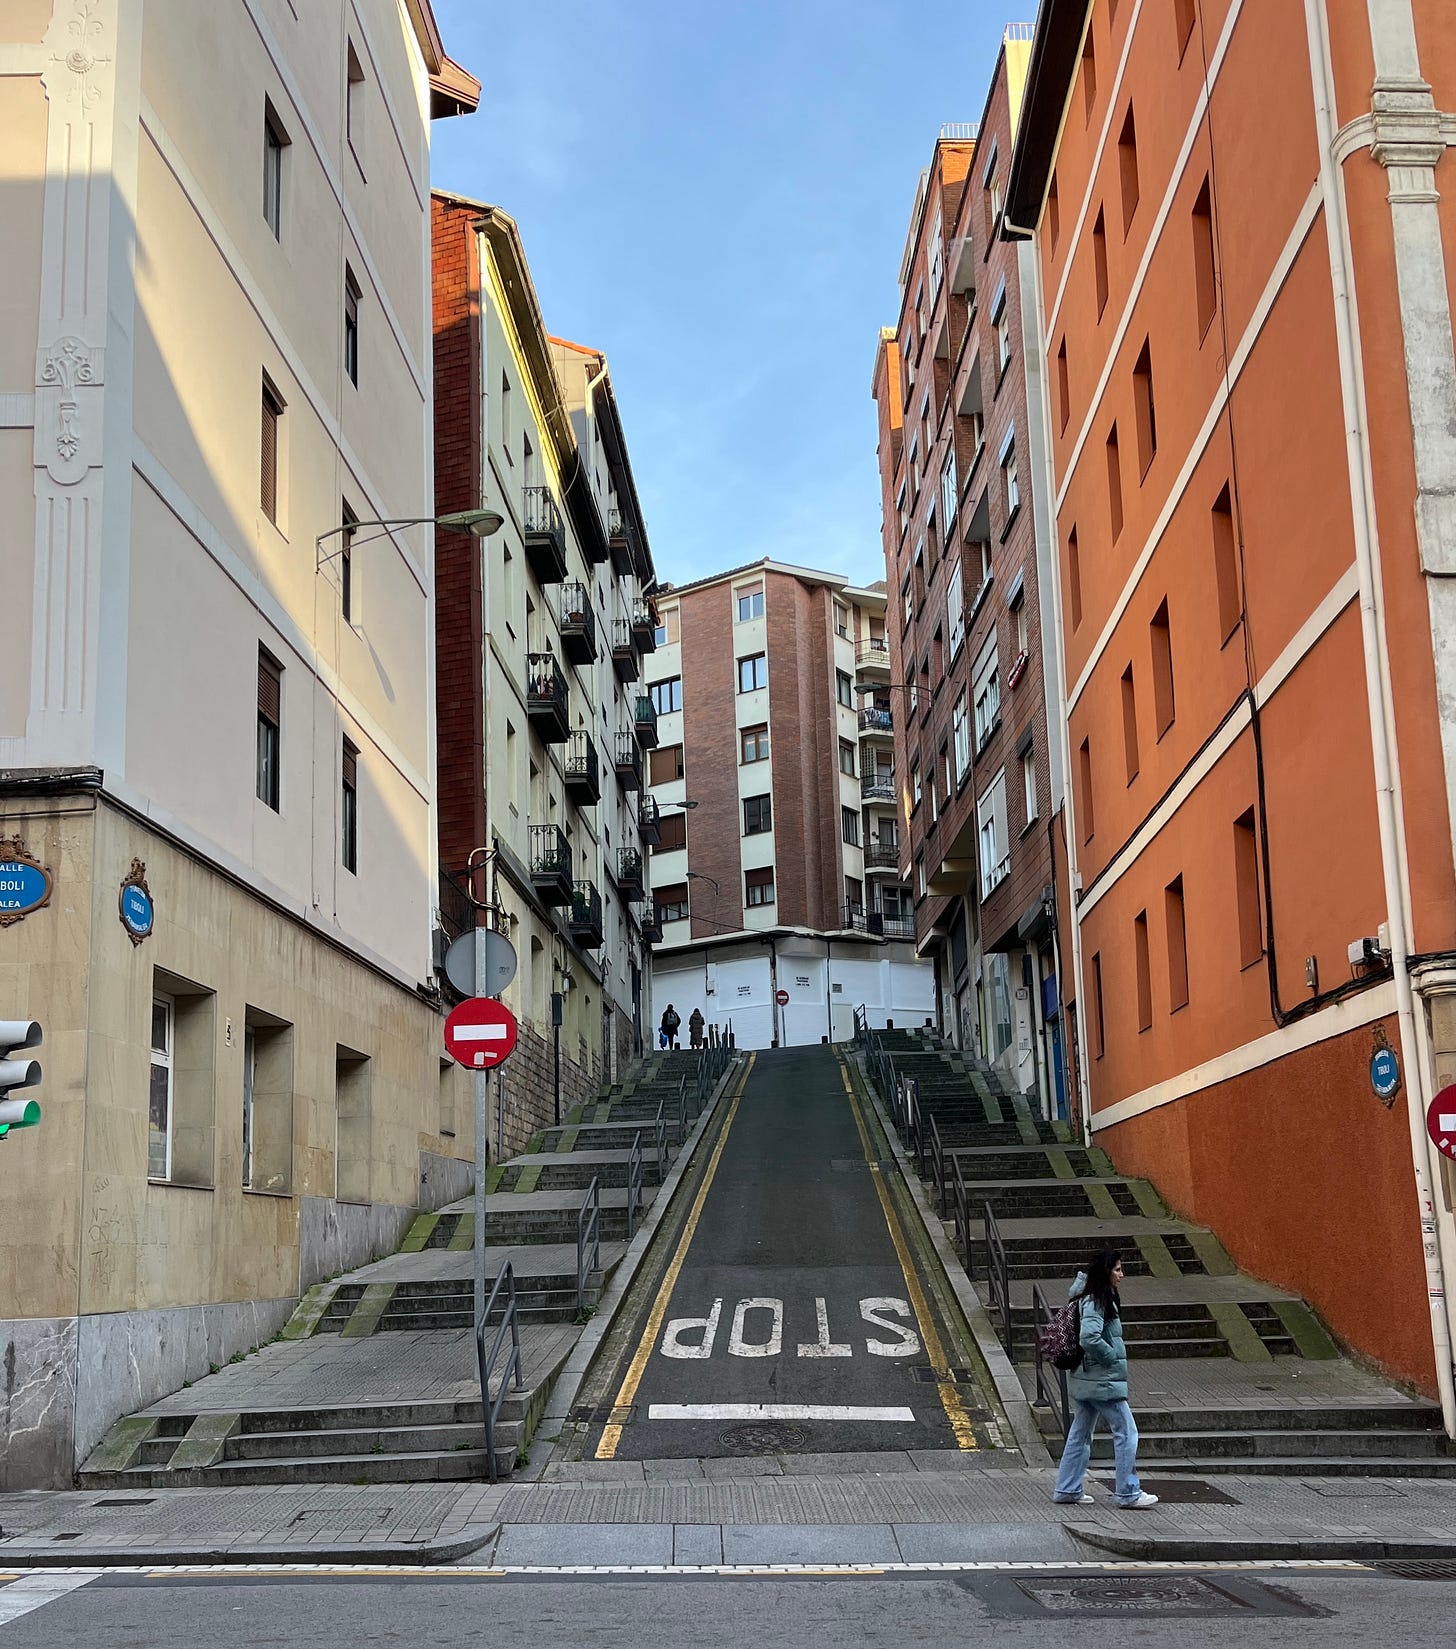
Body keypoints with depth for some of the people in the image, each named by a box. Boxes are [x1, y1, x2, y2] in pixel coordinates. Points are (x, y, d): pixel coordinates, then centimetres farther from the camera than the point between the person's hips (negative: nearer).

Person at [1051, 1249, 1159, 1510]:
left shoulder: (1098, 1299, 11)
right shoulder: (1095, 1303, -20)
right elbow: (1089, 1338, -31)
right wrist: (1113, 1357, -16)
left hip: (1086, 1379, 10)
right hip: (1103, 1380, -10)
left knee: (1080, 1433, 14)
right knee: (1126, 1432, -3)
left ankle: (1067, 1490, 19)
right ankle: (1128, 1494, 2)